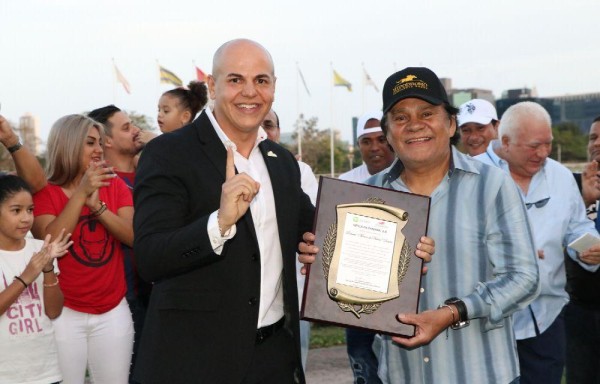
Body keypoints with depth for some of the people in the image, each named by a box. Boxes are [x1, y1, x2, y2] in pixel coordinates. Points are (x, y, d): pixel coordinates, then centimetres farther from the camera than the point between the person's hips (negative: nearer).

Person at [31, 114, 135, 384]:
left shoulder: (115, 185, 5)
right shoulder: (45, 192, -2)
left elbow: (134, 237, -7)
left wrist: (97, 204, -20)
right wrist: (81, 193, -22)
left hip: (113, 311, 3)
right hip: (64, 313, -2)